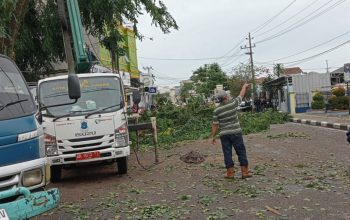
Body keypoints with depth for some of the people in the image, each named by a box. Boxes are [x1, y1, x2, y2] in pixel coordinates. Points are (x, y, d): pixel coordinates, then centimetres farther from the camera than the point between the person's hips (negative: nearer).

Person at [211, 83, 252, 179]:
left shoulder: (216, 110, -5)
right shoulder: (233, 103, -6)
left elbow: (215, 125, -3)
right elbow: (241, 95, 12)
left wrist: (213, 136, 6)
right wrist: (244, 86, 30)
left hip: (224, 135, 1)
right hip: (236, 132, -1)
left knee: (227, 153, 7)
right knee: (241, 152, 7)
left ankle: (230, 173, 10)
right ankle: (245, 172, 9)